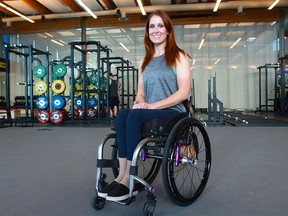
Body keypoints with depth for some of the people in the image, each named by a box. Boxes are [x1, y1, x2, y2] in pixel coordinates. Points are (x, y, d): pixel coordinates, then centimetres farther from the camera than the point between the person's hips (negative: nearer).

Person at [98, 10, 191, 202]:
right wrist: (139, 102, -8)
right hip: (149, 112, 5)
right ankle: (122, 176, -29)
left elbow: (184, 92, -9)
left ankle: (127, 180, -26)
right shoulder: (146, 61, 20)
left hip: (173, 112, -5)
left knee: (134, 116, -32)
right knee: (122, 115, -27)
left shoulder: (179, 56, 2)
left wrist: (152, 105, -18)